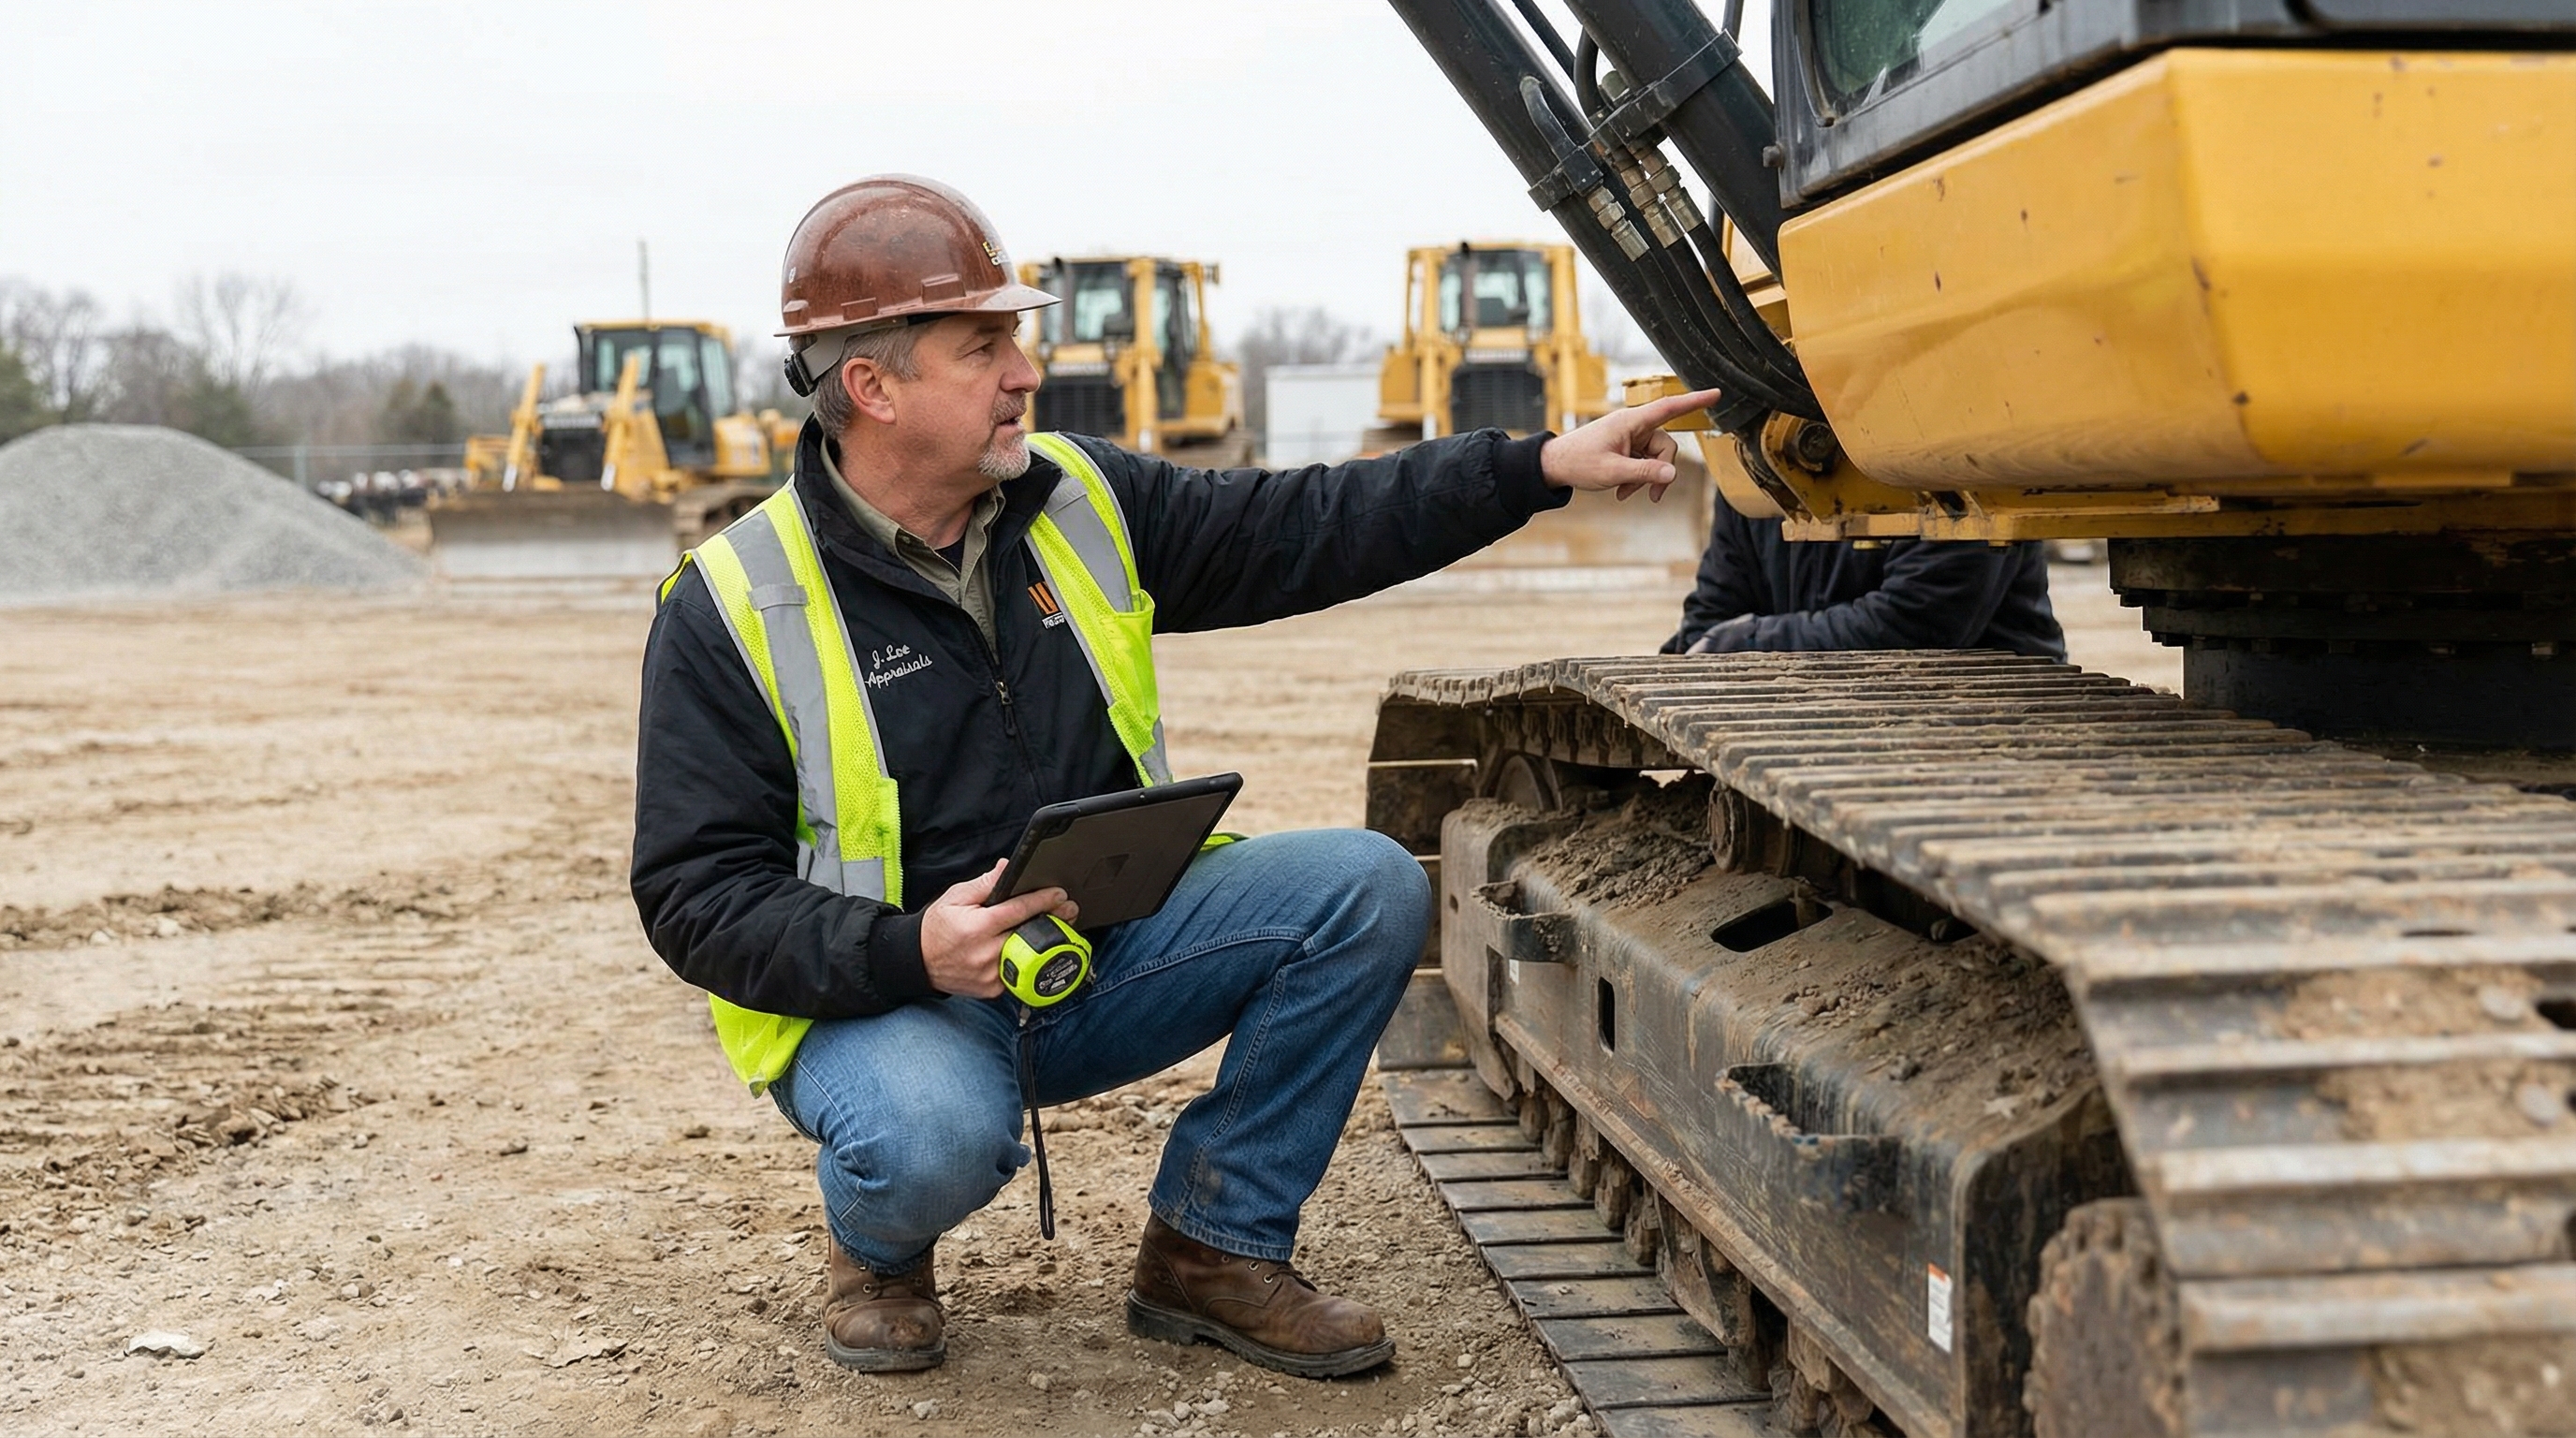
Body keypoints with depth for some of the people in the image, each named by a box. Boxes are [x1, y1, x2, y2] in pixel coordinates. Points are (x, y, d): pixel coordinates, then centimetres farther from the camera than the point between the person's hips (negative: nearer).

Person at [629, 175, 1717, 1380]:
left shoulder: (1081, 500, 1)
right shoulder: (734, 605, -13)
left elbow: (1302, 532, 5)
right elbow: (697, 897, -13)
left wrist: (1545, 466, -2)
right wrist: (908, 953, -30)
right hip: (879, 998, -5)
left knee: (1368, 886, -13)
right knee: (939, 1137, -39)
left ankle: (1213, 1248, 1)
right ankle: (878, 1243, 2)